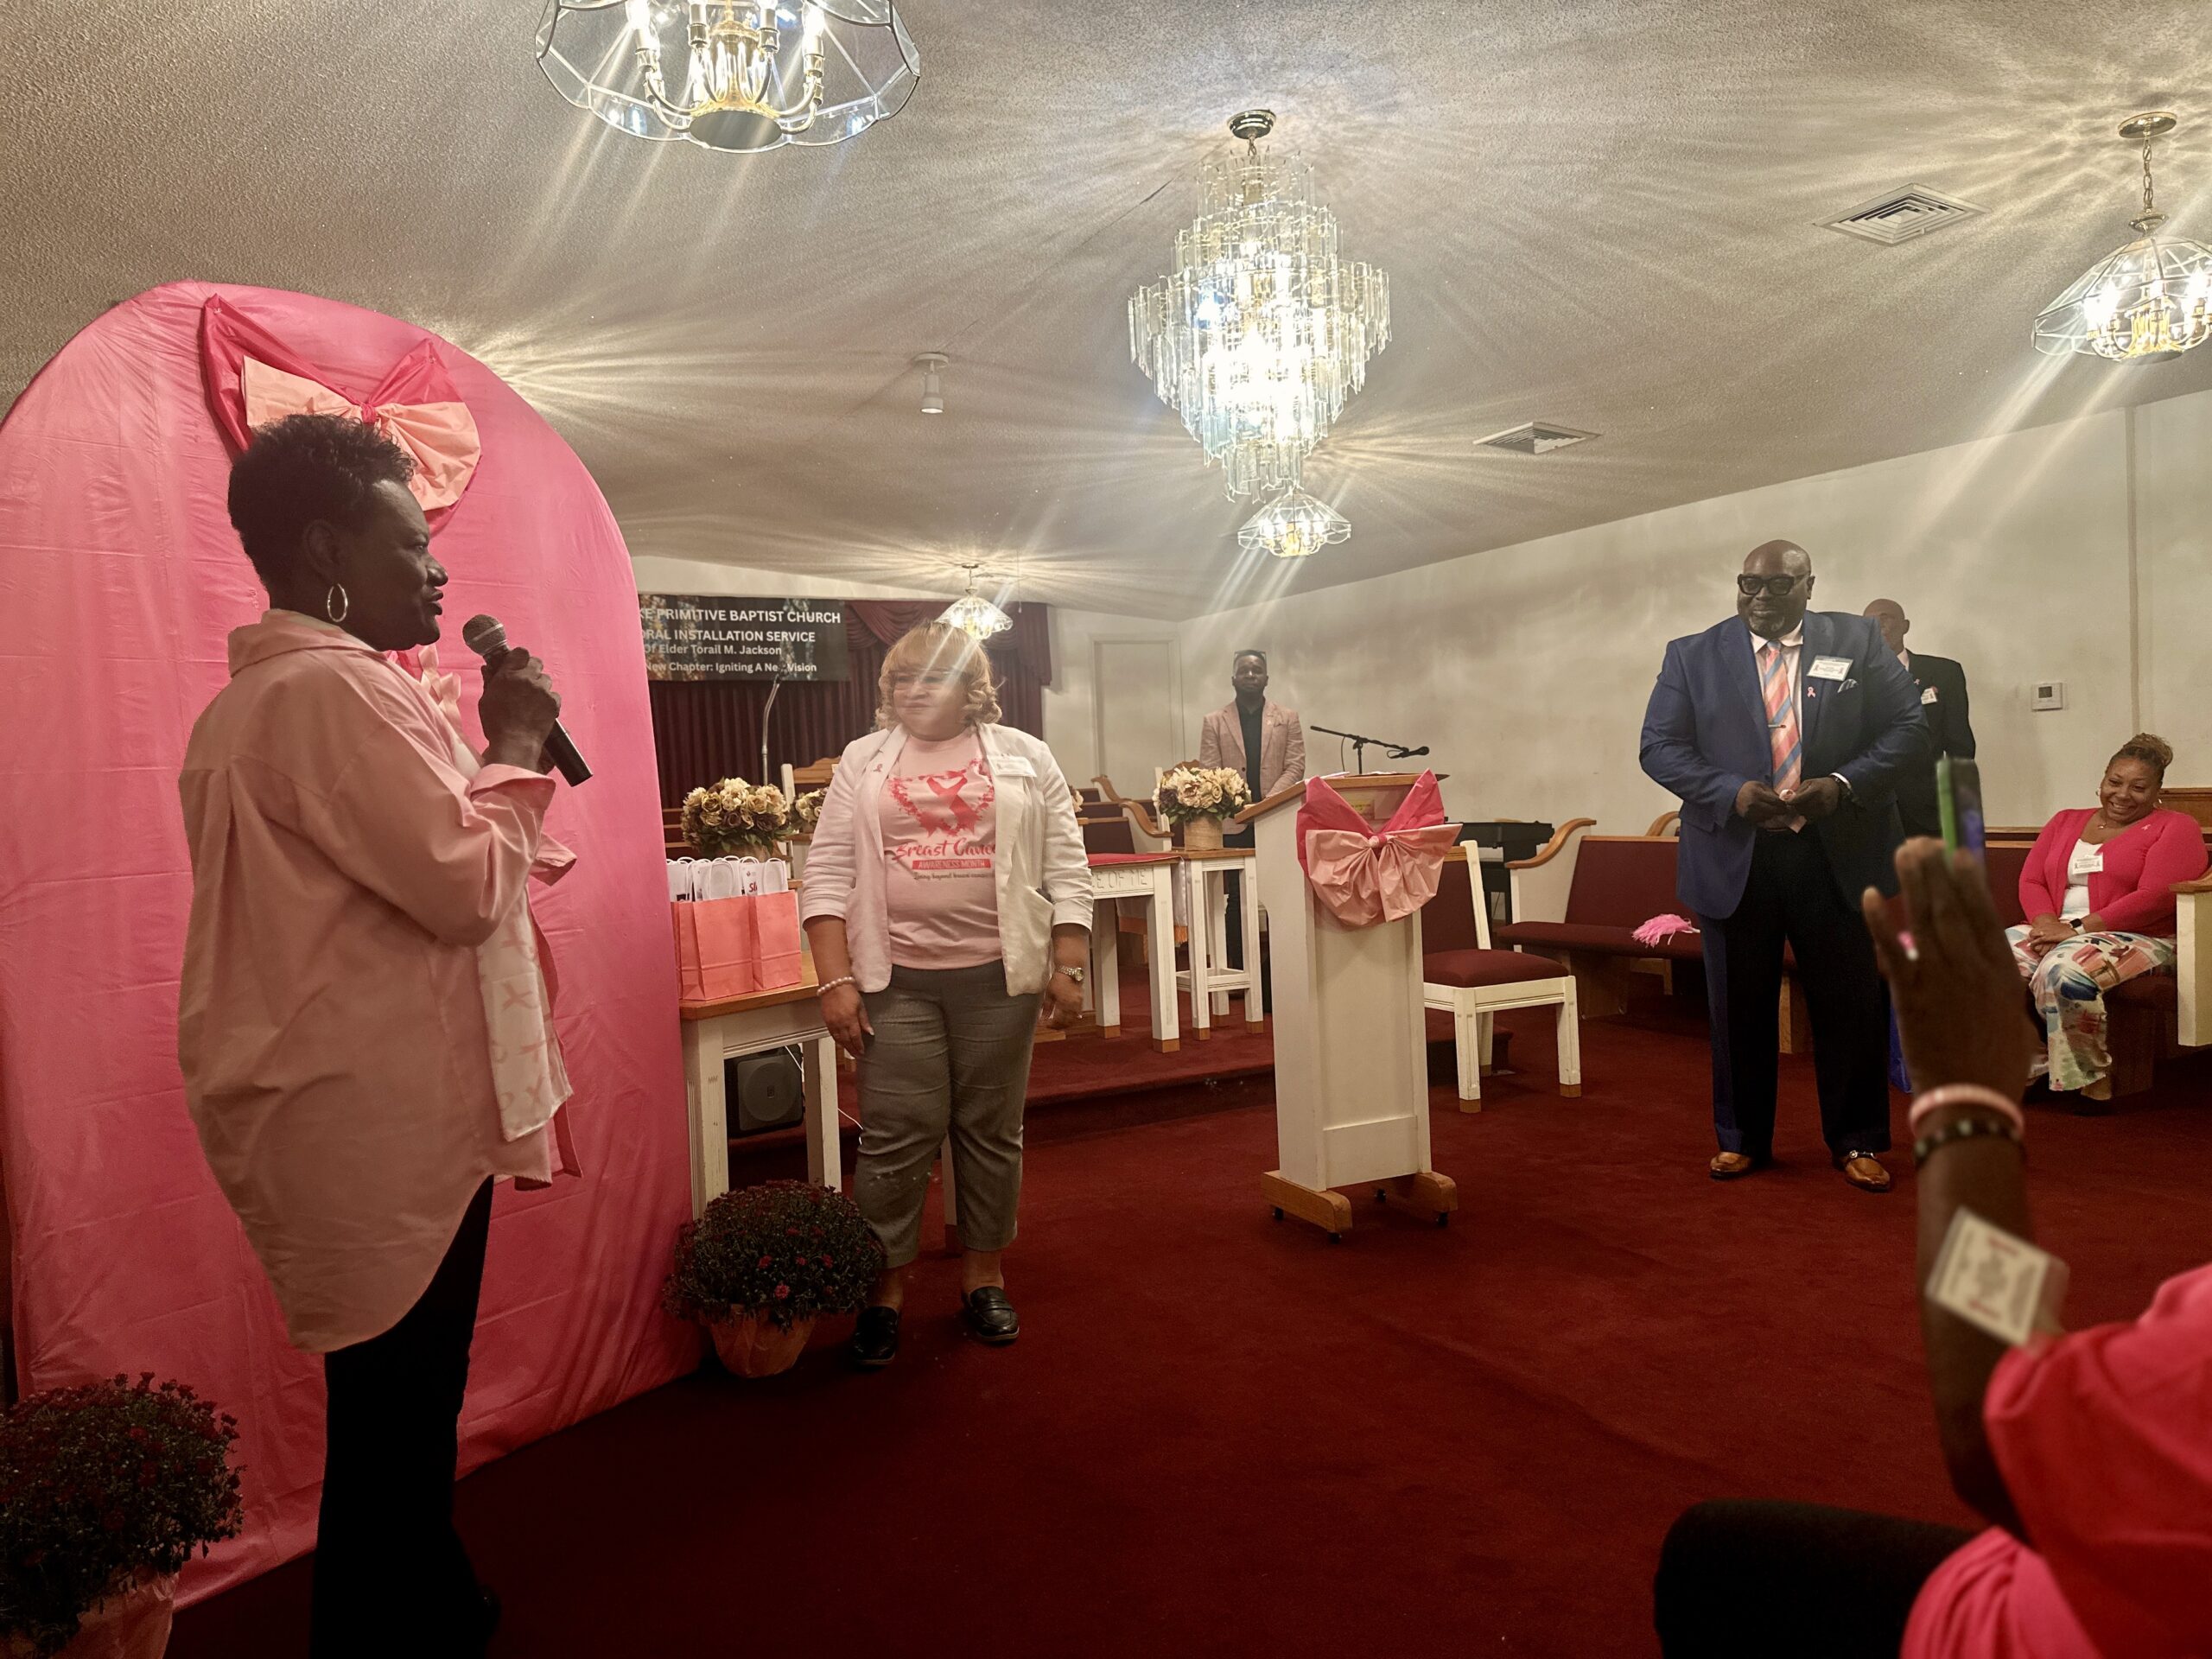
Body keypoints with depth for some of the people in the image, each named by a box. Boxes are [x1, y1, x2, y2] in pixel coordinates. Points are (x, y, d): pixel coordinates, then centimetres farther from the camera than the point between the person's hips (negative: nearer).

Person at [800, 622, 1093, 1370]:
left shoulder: (1025, 758, 7)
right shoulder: (862, 762, 8)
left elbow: (1065, 868, 5)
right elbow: (828, 875, 3)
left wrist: (1068, 965, -3)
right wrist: (835, 979, -6)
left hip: (998, 976, 0)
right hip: (895, 979, 0)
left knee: (991, 1131, 9)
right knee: (895, 1136, 0)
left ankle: (983, 1273, 25)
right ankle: (885, 1289, 14)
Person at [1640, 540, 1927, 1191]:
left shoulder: (1858, 641, 4)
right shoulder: (1693, 655, 3)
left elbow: (1908, 725, 2)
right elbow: (1659, 747, -1)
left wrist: (1844, 784, -15)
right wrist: (1733, 792, -16)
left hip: (1839, 851, 0)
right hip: (1734, 855, 0)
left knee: (1852, 1003, 7)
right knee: (1739, 1005, 9)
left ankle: (1856, 1142, 23)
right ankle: (1741, 1138, 24)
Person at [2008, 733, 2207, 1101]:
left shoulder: (2175, 827, 4)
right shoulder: (2066, 822, 21)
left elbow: (2156, 897, -11)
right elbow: (2030, 881, 13)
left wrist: (2077, 929, -17)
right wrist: (2046, 922, -10)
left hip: (2134, 940, -5)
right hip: (2054, 933, 6)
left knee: (2064, 971, -37)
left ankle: (2091, 1082, -22)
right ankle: (2028, 1069, -18)